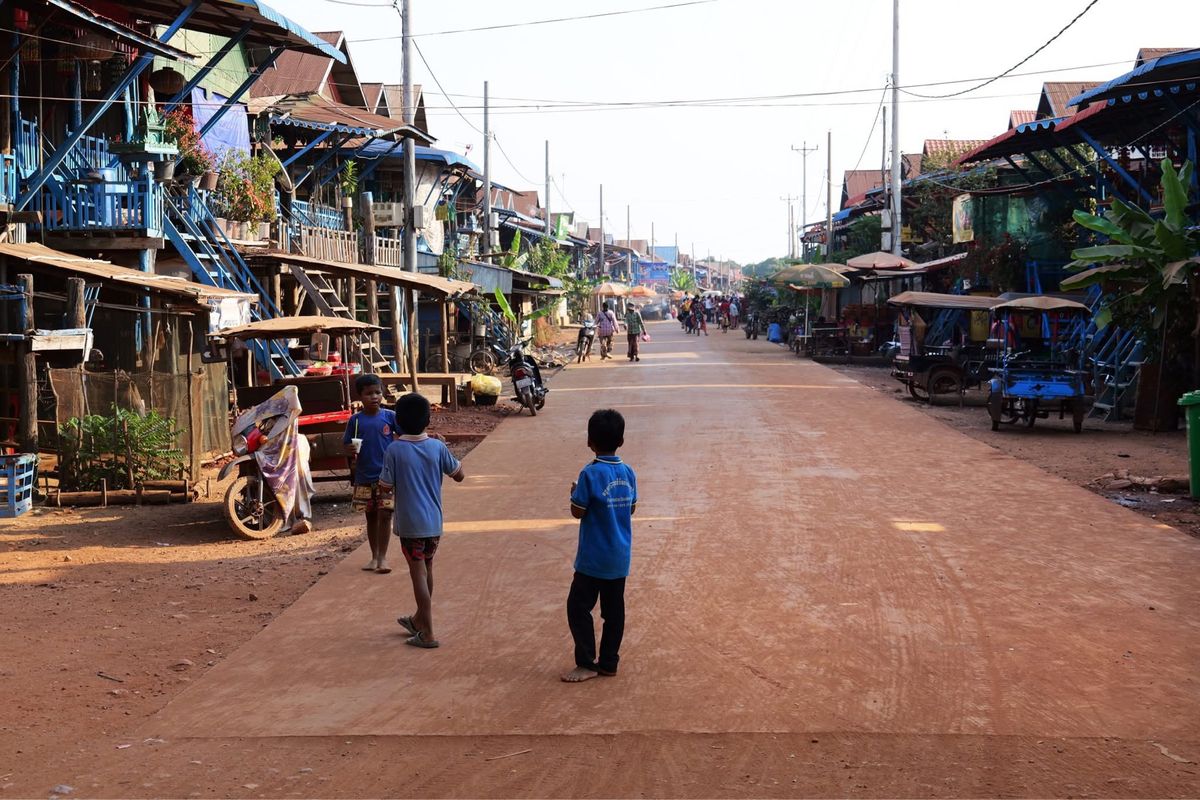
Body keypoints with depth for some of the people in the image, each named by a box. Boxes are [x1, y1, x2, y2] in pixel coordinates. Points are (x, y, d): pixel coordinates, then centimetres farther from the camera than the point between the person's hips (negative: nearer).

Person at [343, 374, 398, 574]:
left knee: (385, 515, -4)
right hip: (364, 477, 2)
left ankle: (382, 557, 6)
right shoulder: (355, 420, 0)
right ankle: (374, 556, 24)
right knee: (371, 516, 12)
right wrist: (350, 450, -17)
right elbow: (347, 445, 5)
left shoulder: (390, 417, -3)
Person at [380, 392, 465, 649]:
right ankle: (419, 620, 37)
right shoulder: (437, 447, -6)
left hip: (409, 523, -4)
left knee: (418, 573, 2)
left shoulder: (394, 450, -14)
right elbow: (459, 475, 6)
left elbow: (386, 487, -9)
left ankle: (427, 633, 4)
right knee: (426, 569, 20)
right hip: (434, 521, 4)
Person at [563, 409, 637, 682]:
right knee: (614, 610, 12)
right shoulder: (628, 473, 1)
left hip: (593, 558, -6)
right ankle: (608, 662, 19)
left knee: (578, 607, 4)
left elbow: (577, 512, -11)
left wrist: (574, 493, 6)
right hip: (620, 557, 6)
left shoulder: (590, 474, -17)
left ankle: (587, 664, 6)